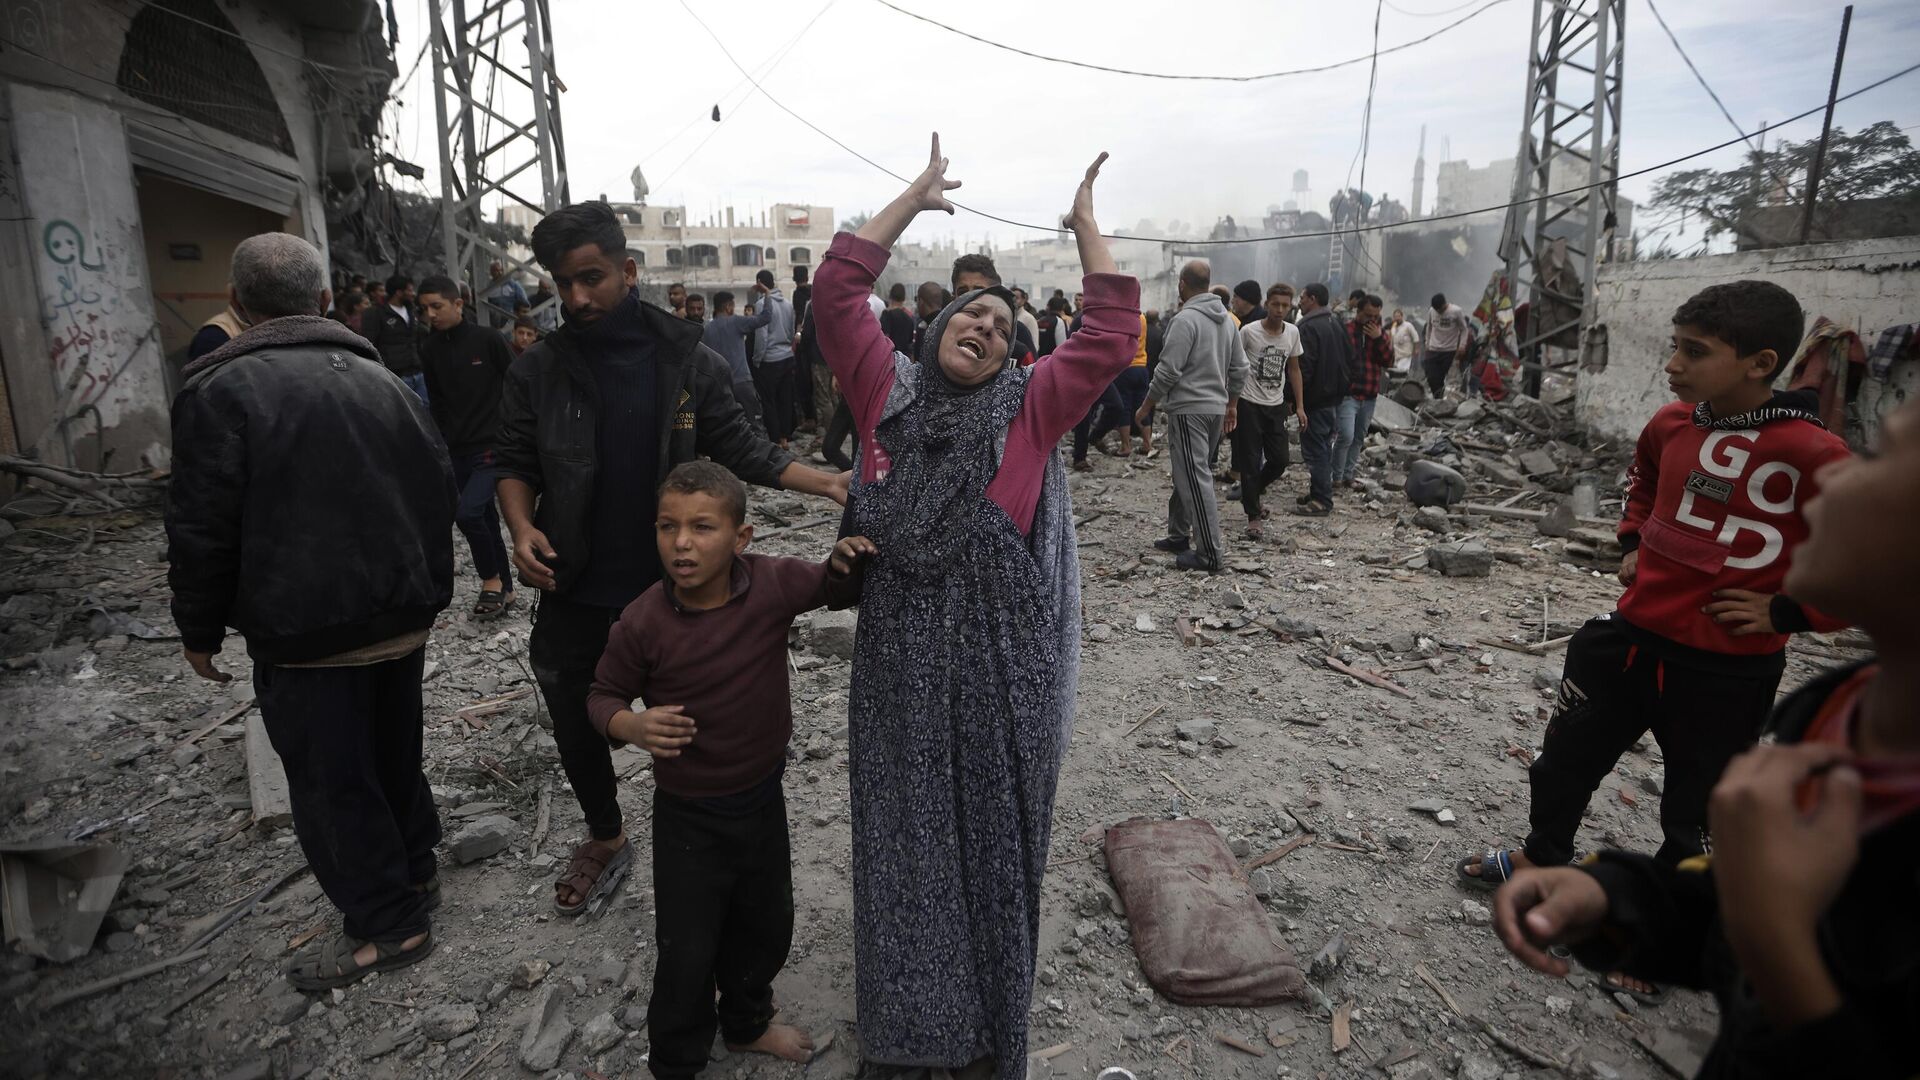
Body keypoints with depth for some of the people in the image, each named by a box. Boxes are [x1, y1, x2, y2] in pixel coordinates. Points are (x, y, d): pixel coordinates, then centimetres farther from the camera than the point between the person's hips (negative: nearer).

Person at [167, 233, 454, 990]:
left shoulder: (221, 388, -12)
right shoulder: (378, 377, 6)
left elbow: (201, 528, -12)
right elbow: (438, 489, 11)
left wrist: (200, 629, 2)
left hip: (306, 631, -6)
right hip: (403, 615, 6)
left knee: (330, 779, 7)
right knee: (393, 750, 22)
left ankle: (389, 923, 17)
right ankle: (413, 869, 38)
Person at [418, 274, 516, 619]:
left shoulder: (488, 340, -8)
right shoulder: (430, 348, 5)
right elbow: (436, 400, 15)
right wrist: (441, 444, 12)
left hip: (493, 447, -5)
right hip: (456, 451, 5)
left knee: (467, 511, -18)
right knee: (486, 518, 11)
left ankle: (491, 580, 3)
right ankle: (505, 589, 22)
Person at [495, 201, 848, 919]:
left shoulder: (689, 362, -8)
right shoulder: (538, 372, -5)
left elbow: (740, 448, -5)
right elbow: (514, 462, 3)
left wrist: (828, 484, -17)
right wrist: (522, 527, -17)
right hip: (575, 596, 2)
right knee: (576, 727, 18)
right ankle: (605, 841, 45)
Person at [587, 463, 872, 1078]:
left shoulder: (774, 584, -17)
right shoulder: (641, 624, -21)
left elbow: (840, 588, -1)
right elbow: (603, 694, -5)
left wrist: (848, 563, -23)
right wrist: (630, 725, -26)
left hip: (763, 799, 3)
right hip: (688, 817, -3)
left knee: (767, 927, 24)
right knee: (686, 953, 9)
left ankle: (746, 1022, 54)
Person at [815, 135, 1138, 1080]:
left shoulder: (1028, 408, -1)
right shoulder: (885, 390, 2)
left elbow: (1110, 335, -7)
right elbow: (836, 289, -1)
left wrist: (1086, 224, 2)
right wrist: (914, 198, 4)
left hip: (999, 671, -1)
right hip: (900, 665, 1)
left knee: (993, 840, 13)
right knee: (901, 839, 14)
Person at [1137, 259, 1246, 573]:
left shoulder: (1186, 319, -14)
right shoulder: (1227, 318, 11)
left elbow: (1168, 371, -17)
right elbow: (1239, 368, 14)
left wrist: (1145, 408, -7)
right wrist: (1231, 405, 24)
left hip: (1189, 409, -9)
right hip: (1216, 408, 9)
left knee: (1195, 480, -6)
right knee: (1187, 474, 18)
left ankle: (1209, 555, -5)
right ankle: (1178, 536, 27)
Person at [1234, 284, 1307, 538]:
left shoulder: (1293, 332, 4)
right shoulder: (1249, 331, -10)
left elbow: (1294, 369, 13)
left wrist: (1299, 406, 11)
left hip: (1277, 406, 5)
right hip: (1250, 404, -5)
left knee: (1280, 459, 6)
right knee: (1251, 462, -2)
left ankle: (1251, 494, 31)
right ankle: (1253, 516, 8)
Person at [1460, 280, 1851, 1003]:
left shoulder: (1810, 454, -21)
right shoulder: (1672, 423, -2)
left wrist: (1788, 612, -16)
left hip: (1727, 670, -5)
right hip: (1633, 636, 6)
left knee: (1695, 812, 14)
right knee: (1567, 757, 19)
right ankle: (1542, 857, 44)